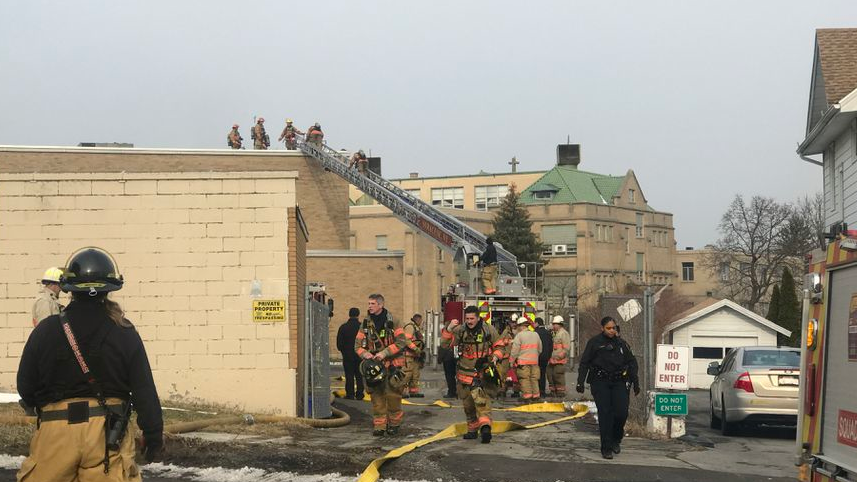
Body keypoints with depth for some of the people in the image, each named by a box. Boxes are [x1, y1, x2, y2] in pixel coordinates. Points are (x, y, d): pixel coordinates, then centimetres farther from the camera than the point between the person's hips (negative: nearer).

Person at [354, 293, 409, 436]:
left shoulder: (392, 322, -4)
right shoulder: (366, 323, 7)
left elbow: (402, 341, -11)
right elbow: (358, 344, 7)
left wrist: (384, 353, -19)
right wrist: (365, 354, -15)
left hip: (391, 365, -3)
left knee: (393, 395, -1)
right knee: (377, 396, 1)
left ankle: (394, 424, 13)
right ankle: (379, 425, 7)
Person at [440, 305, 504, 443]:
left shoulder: (488, 330, -1)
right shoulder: (460, 330, 1)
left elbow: (499, 346, 9)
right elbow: (445, 343, -4)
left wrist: (495, 356, -11)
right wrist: (448, 329, -19)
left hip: (483, 371, -3)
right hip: (465, 373, 3)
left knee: (481, 397, -25)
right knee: (468, 404, 11)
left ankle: (485, 425, -35)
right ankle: (472, 429, 26)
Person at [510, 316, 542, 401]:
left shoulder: (519, 335, -7)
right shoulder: (536, 335, 11)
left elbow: (515, 351, -8)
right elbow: (540, 349, 19)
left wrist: (511, 361, 1)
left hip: (523, 361, -5)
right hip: (534, 361, 5)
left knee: (525, 379, -2)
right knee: (534, 379, 9)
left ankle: (527, 395, -4)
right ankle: (535, 396, 12)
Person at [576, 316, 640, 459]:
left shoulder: (621, 343, 11)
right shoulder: (594, 342, 1)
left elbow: (632, 363, 16)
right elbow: (584, 363, 0)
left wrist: (635, 383, 11)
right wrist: (580, 382, -7)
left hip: (618, 382, 3)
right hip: (600, 383, -3)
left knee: (622, 412, -6)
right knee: (605, 414, -6)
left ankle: (615, 440, 21)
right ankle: (606, 448, 1)